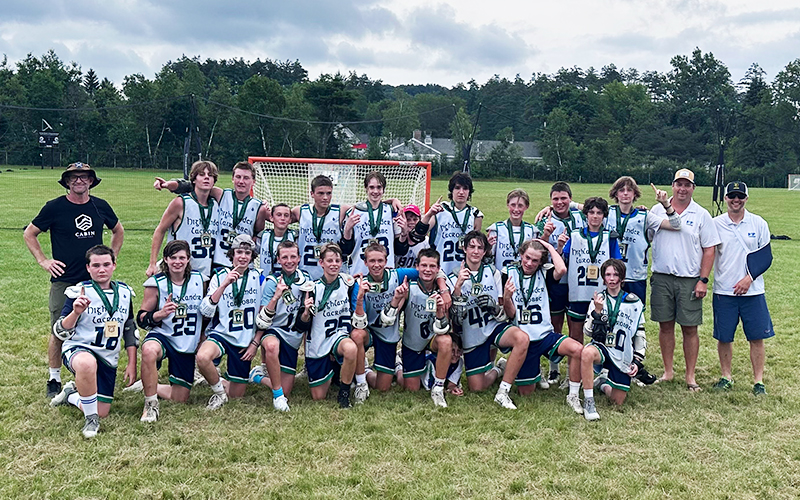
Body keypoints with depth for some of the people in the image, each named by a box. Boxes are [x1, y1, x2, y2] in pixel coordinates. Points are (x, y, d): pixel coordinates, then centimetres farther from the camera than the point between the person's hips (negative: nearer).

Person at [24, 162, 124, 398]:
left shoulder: (100, 206, 6)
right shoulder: (55, 207, -3)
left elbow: (118, 231, 23)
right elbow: (29, 234, 7)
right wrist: (43, 261, -1)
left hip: (95, 281, 3)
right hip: (63, 280, -3)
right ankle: (54, 380, 14)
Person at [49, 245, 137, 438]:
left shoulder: (125, 292, 4)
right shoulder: (79, 292, -9)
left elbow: (130, 330, 13)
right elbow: (59, 332, -13)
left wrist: (132, 364, 9)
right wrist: (75, 312, -32)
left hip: (108, 358, 5)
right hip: (78, 349, -5)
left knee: (101, 413, 1)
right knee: (87, 363, -42)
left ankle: (71, 395, 32)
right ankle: (91, 419, -21)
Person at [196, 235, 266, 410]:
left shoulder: (259, 279, 2)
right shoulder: (220, 276, -2)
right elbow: (206, 311, -15)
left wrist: (255, 343, 1)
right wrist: (224, 285, -24)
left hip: (245, 341, 1)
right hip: (221, 334, -1)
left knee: (236, 395, 3)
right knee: (202, 357, -35)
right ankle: (219, 391, -8)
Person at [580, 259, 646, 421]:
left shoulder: (634, 302, 4)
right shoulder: (598, 299, 4)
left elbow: (640, 334, 9)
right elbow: (588, 331, -3)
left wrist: (637, 361, 3)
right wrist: (597, 311, -17)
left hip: (623, 355, 1)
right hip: (602, 346, -1)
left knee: (618, 401, -3)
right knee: (587, 352, -40)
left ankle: (602, 383, 32)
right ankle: (588, 401, -26)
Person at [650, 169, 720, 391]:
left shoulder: (701, 215, 2)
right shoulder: (657, 210, 7)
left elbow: (709, 249, 1)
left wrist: (703, 280, -6)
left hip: (689, 280, -1)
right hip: (661, 278, 2)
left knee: (690, 329, 2)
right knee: (665, 326, 8)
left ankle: (690, 377, 12)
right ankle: (668, 372, 20)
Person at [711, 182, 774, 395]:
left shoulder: (759, 223, 3)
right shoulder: (715, 224, 2)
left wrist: (749, 278, -9)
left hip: (752, 291, 0)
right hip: (723, 290, 0)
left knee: (757, 337, 2)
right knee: (723, 337, 5)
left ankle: (758, 380, 13)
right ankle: (726, 376, 20)